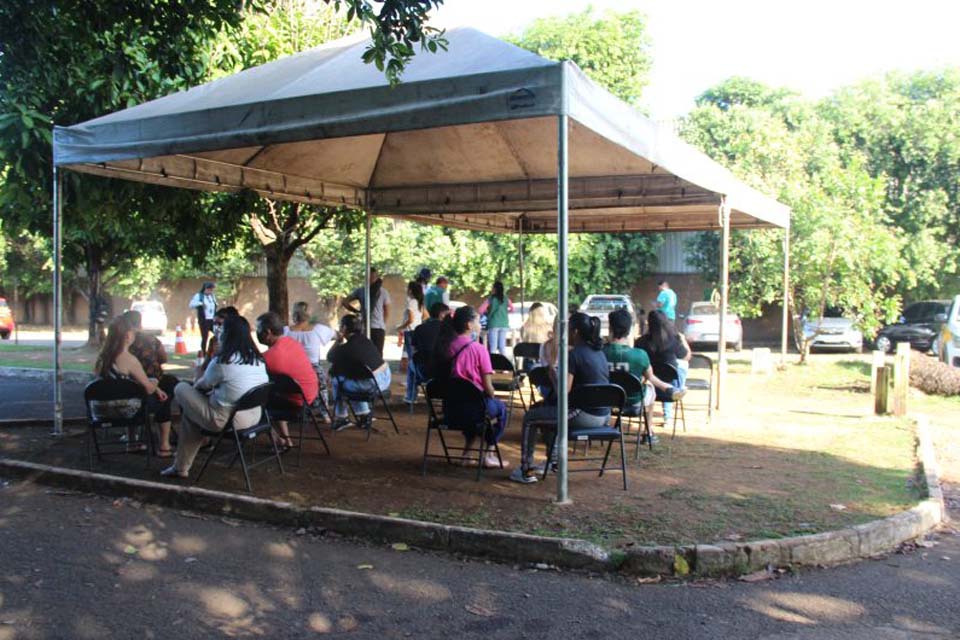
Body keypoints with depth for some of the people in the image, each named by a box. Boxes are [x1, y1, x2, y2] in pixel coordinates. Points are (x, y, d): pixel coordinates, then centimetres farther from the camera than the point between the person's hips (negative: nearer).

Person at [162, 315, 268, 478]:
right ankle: (181, 465, 31)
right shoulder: (258, 359, 3)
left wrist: (195, 384, 24)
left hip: (227, 420, -7)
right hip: (254, 417, 7)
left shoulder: (222, 361, -17)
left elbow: (204, 385, 0)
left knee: (181, 389, 11)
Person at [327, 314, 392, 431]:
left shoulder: (346, 348, -14)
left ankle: (341, 418, 23)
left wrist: (338, 341, 10)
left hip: (371, 385, -7)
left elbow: (330, 357, 4)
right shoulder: (364, 339, 9)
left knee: (337, 381, 14)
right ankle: (364, 413, 32)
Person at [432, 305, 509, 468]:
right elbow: (488, 387, -12)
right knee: (500, 407, 26)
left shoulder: (445, 346, 3)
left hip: (449, 408, 5)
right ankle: (489, 454, 22)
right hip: (472, 408, -5)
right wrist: (491, 399, 11)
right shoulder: (478, 349, -11)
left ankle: (467, 452, 34)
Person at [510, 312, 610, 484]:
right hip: (604, 416, 9)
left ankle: (527, 471, 13)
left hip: (585, 416, -9)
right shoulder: (599, 352, 11)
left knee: (530, 418, 8)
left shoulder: (575, 354, -15)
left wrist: (552, 373, -2)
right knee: (548, 408, 31)